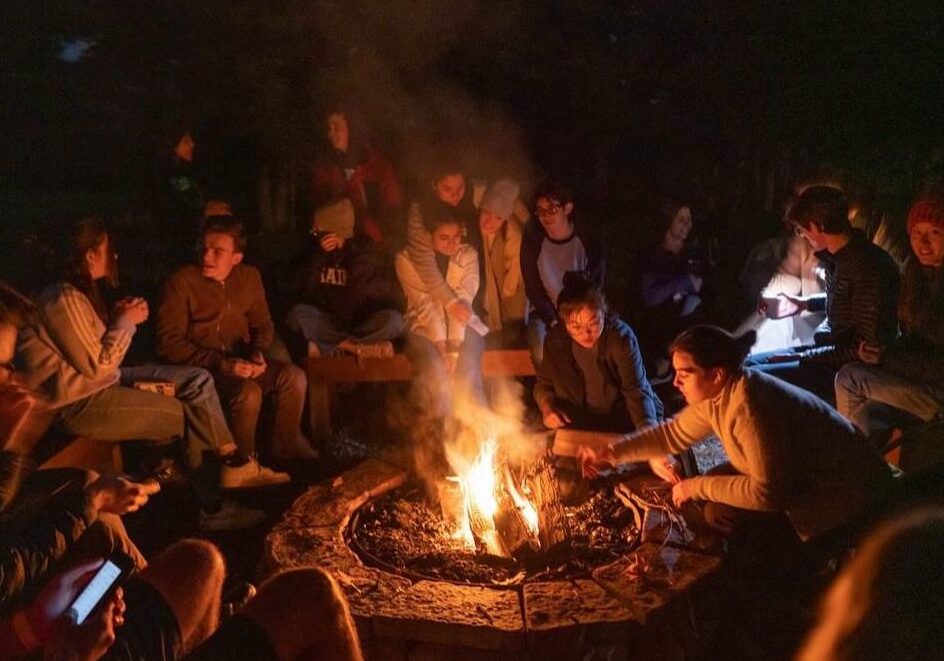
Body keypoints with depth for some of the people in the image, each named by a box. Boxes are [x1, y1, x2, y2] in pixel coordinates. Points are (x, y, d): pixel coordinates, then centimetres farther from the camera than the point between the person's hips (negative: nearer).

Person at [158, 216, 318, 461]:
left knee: (294, 376, -17)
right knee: (249, 392, -31)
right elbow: (168, 342, -14)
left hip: (240, 361, 5)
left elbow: (263, 324, 16)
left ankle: (285, 446, 4)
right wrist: (220, 364, -22)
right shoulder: (181, 281, -11)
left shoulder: (249, 277, 6)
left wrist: (257, 353, -7)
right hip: (200, 368, -5)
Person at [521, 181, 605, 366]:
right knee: (542, 354, -30)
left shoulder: (588, 242, -4)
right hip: (544, 314, 0)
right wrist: (552, 321, -14)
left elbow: (595, 287, -1)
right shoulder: (532, 244, -2)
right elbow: (533, 289, -1)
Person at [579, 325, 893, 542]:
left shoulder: (749, 408, -34)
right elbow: (674, 433, 9)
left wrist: (698, 487, -21)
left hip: (844, 491, -9)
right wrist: (611, 453, 1)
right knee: (718, 511, 4)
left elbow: (768, 492, -33)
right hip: (801, 479, 9)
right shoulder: (715, 395, -5)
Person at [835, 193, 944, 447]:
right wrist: (881, 350, -6)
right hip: (920, 385, 7)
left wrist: (888, 358, -20)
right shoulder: (917, 275, 7)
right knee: (866, 415, -16)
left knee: (848, 379, -13)